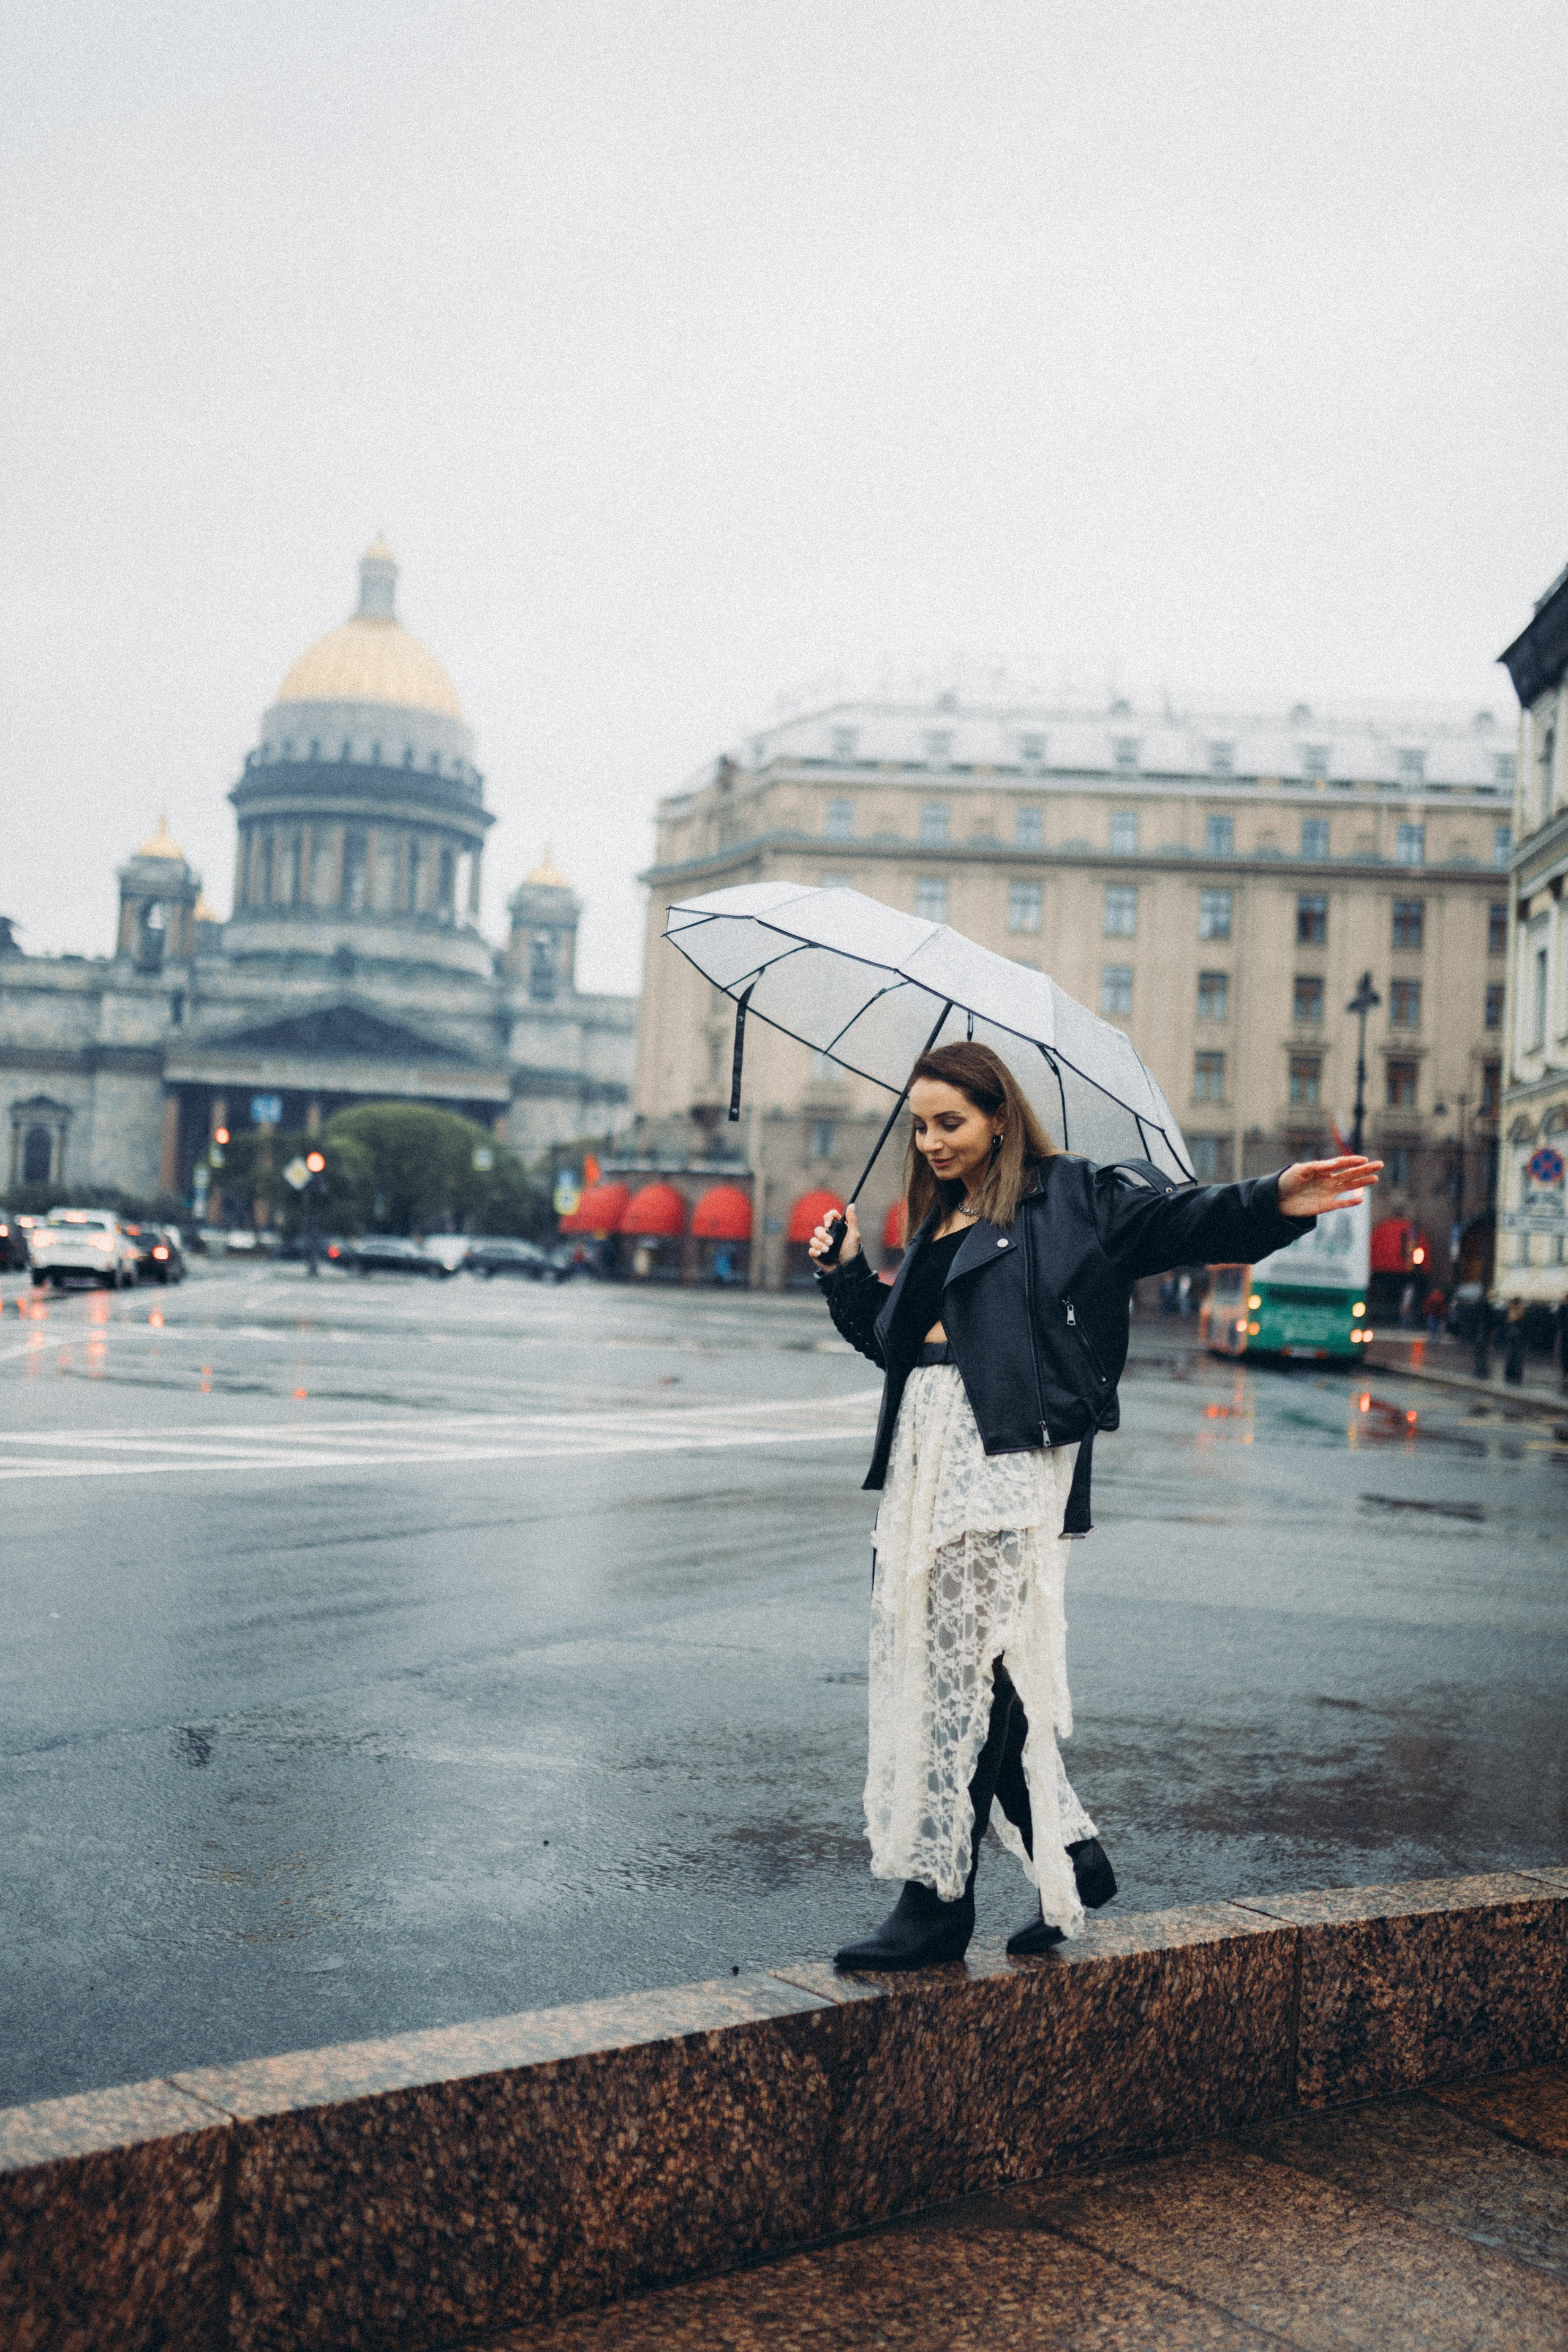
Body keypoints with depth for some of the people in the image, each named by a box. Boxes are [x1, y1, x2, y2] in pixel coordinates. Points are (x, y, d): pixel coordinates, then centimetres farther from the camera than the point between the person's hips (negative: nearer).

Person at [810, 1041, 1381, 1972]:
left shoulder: (1071, 1197, 3)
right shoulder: (937, 1226, 23)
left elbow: (1184, 1218, -8)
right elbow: (890, 1338, 26)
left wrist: (1273, 1202, -22)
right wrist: (846, 1273, 18)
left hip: (1014, 1456, -7)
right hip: (928, 1453, 8)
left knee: (971, 1667, -7)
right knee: (936, 1664, 7)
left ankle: (940, 1899, 1)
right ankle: (1073, 1858, 21)